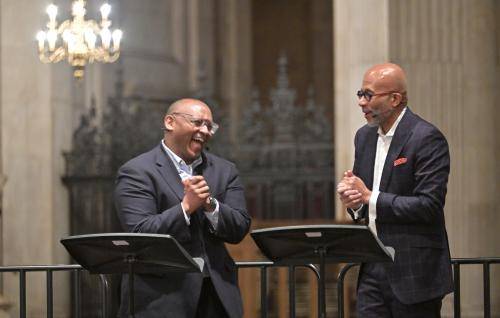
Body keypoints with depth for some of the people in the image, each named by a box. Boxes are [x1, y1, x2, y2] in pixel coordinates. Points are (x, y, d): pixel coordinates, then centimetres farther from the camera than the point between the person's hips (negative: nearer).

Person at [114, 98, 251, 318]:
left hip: (217, 296, 5)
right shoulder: (137, 172, -3)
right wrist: (186, 206, -18)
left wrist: (210, 204, -11)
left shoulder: (224, 171, 14)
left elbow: (240, 229, 6)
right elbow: (139, 233, -14)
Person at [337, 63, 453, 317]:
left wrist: (369, 197, -16)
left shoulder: (427, 138, -12)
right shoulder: (364, 137, 13)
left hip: (414, 274, -7)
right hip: (373, 270, 7)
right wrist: (353, 202, -3)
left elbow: (429, 206, -19)